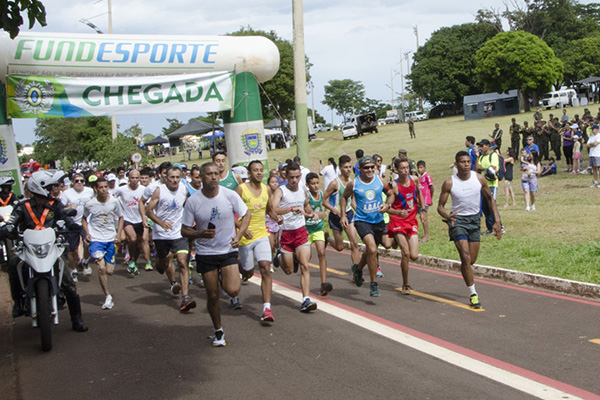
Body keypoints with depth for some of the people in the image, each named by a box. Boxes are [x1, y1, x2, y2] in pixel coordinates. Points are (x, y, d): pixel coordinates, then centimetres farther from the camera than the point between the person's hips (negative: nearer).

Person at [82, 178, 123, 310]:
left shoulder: (114, 202, -4)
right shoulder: (90, 204, -7)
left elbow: (120, 217, 12)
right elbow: (84, 218, 11)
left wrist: (118, 234, 0)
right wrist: (87, 233, -4)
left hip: (111, 239, 2)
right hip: (96, 239, -2)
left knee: (110, 271, 2)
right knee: (101, 267, -19)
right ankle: (108, 297, -5)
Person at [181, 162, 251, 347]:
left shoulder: (230, 195, -8)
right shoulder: (193, 201, -10)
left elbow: (246, 215, 6)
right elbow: (185, 230, -3)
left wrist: (238, 236, -8)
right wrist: (201, 234, -23)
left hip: (228, 250, 0)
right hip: (205, 253, 0)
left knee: (233, 291, -16)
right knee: (213, 296, 4)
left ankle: (223, 278, 21)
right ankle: (218, 332, 27)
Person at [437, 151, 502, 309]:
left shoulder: (479, 179, -6)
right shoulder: (449, 183, -13)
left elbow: (490, 198, 8)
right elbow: (440, 206, -7)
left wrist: (497, 221, 2)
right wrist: (447, 216, -30)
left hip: (475, 219, 3)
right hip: (458, 220, -3)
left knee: (472, 260, 9)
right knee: (466, 258, -16)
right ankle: (473, 294, -7)